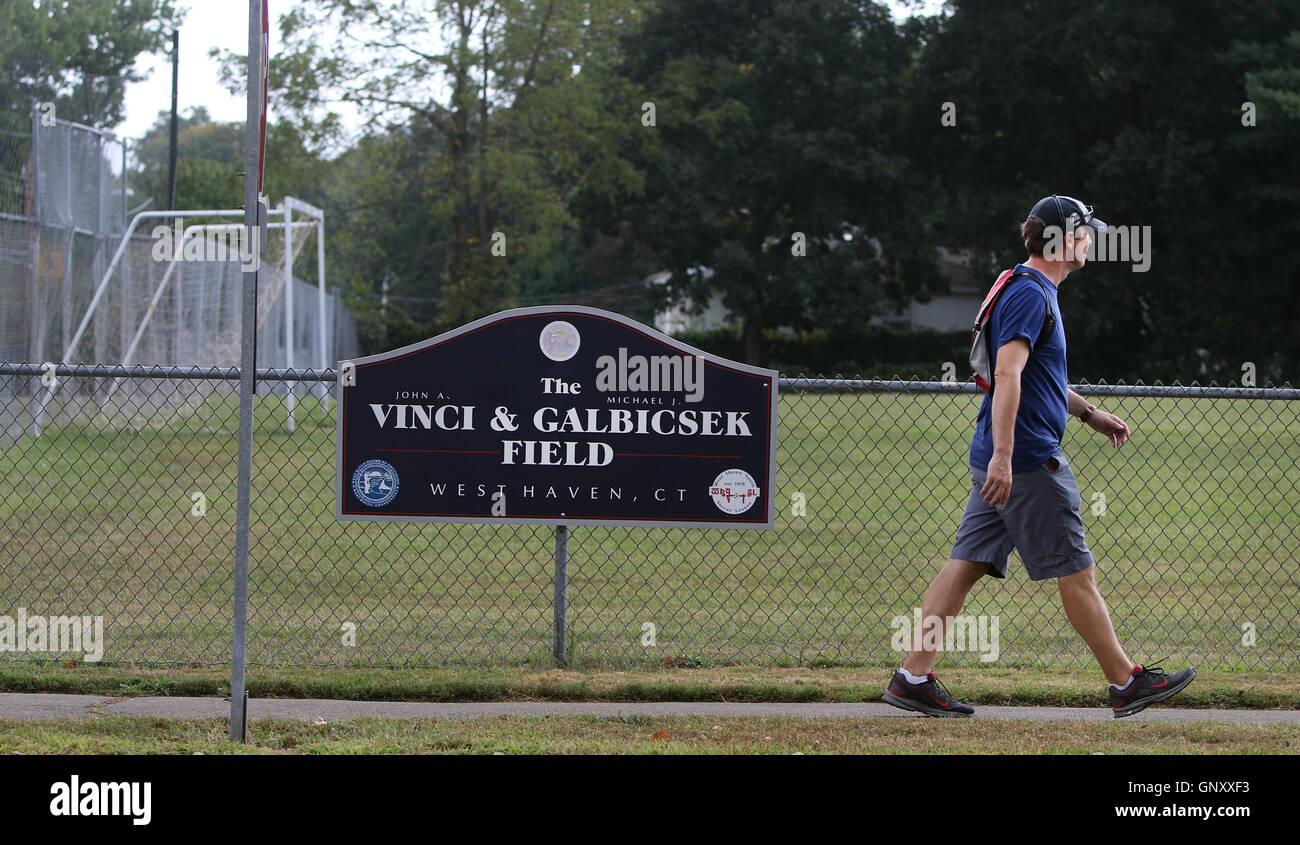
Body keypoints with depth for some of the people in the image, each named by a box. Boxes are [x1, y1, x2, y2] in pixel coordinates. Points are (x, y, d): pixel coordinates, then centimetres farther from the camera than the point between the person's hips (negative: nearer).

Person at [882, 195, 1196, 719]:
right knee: (1076, 571, -2)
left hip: (1002, 461, 10)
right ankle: (1126, 684, 6)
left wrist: (1089, 413, 36)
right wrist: (1003, 456, -31)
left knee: (966, 564, 6)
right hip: (1029, 460, -10)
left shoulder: (1034, 291, 20)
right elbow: (1007, 375, -25)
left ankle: (913, 679, 3)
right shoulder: (1031, 293, -14)